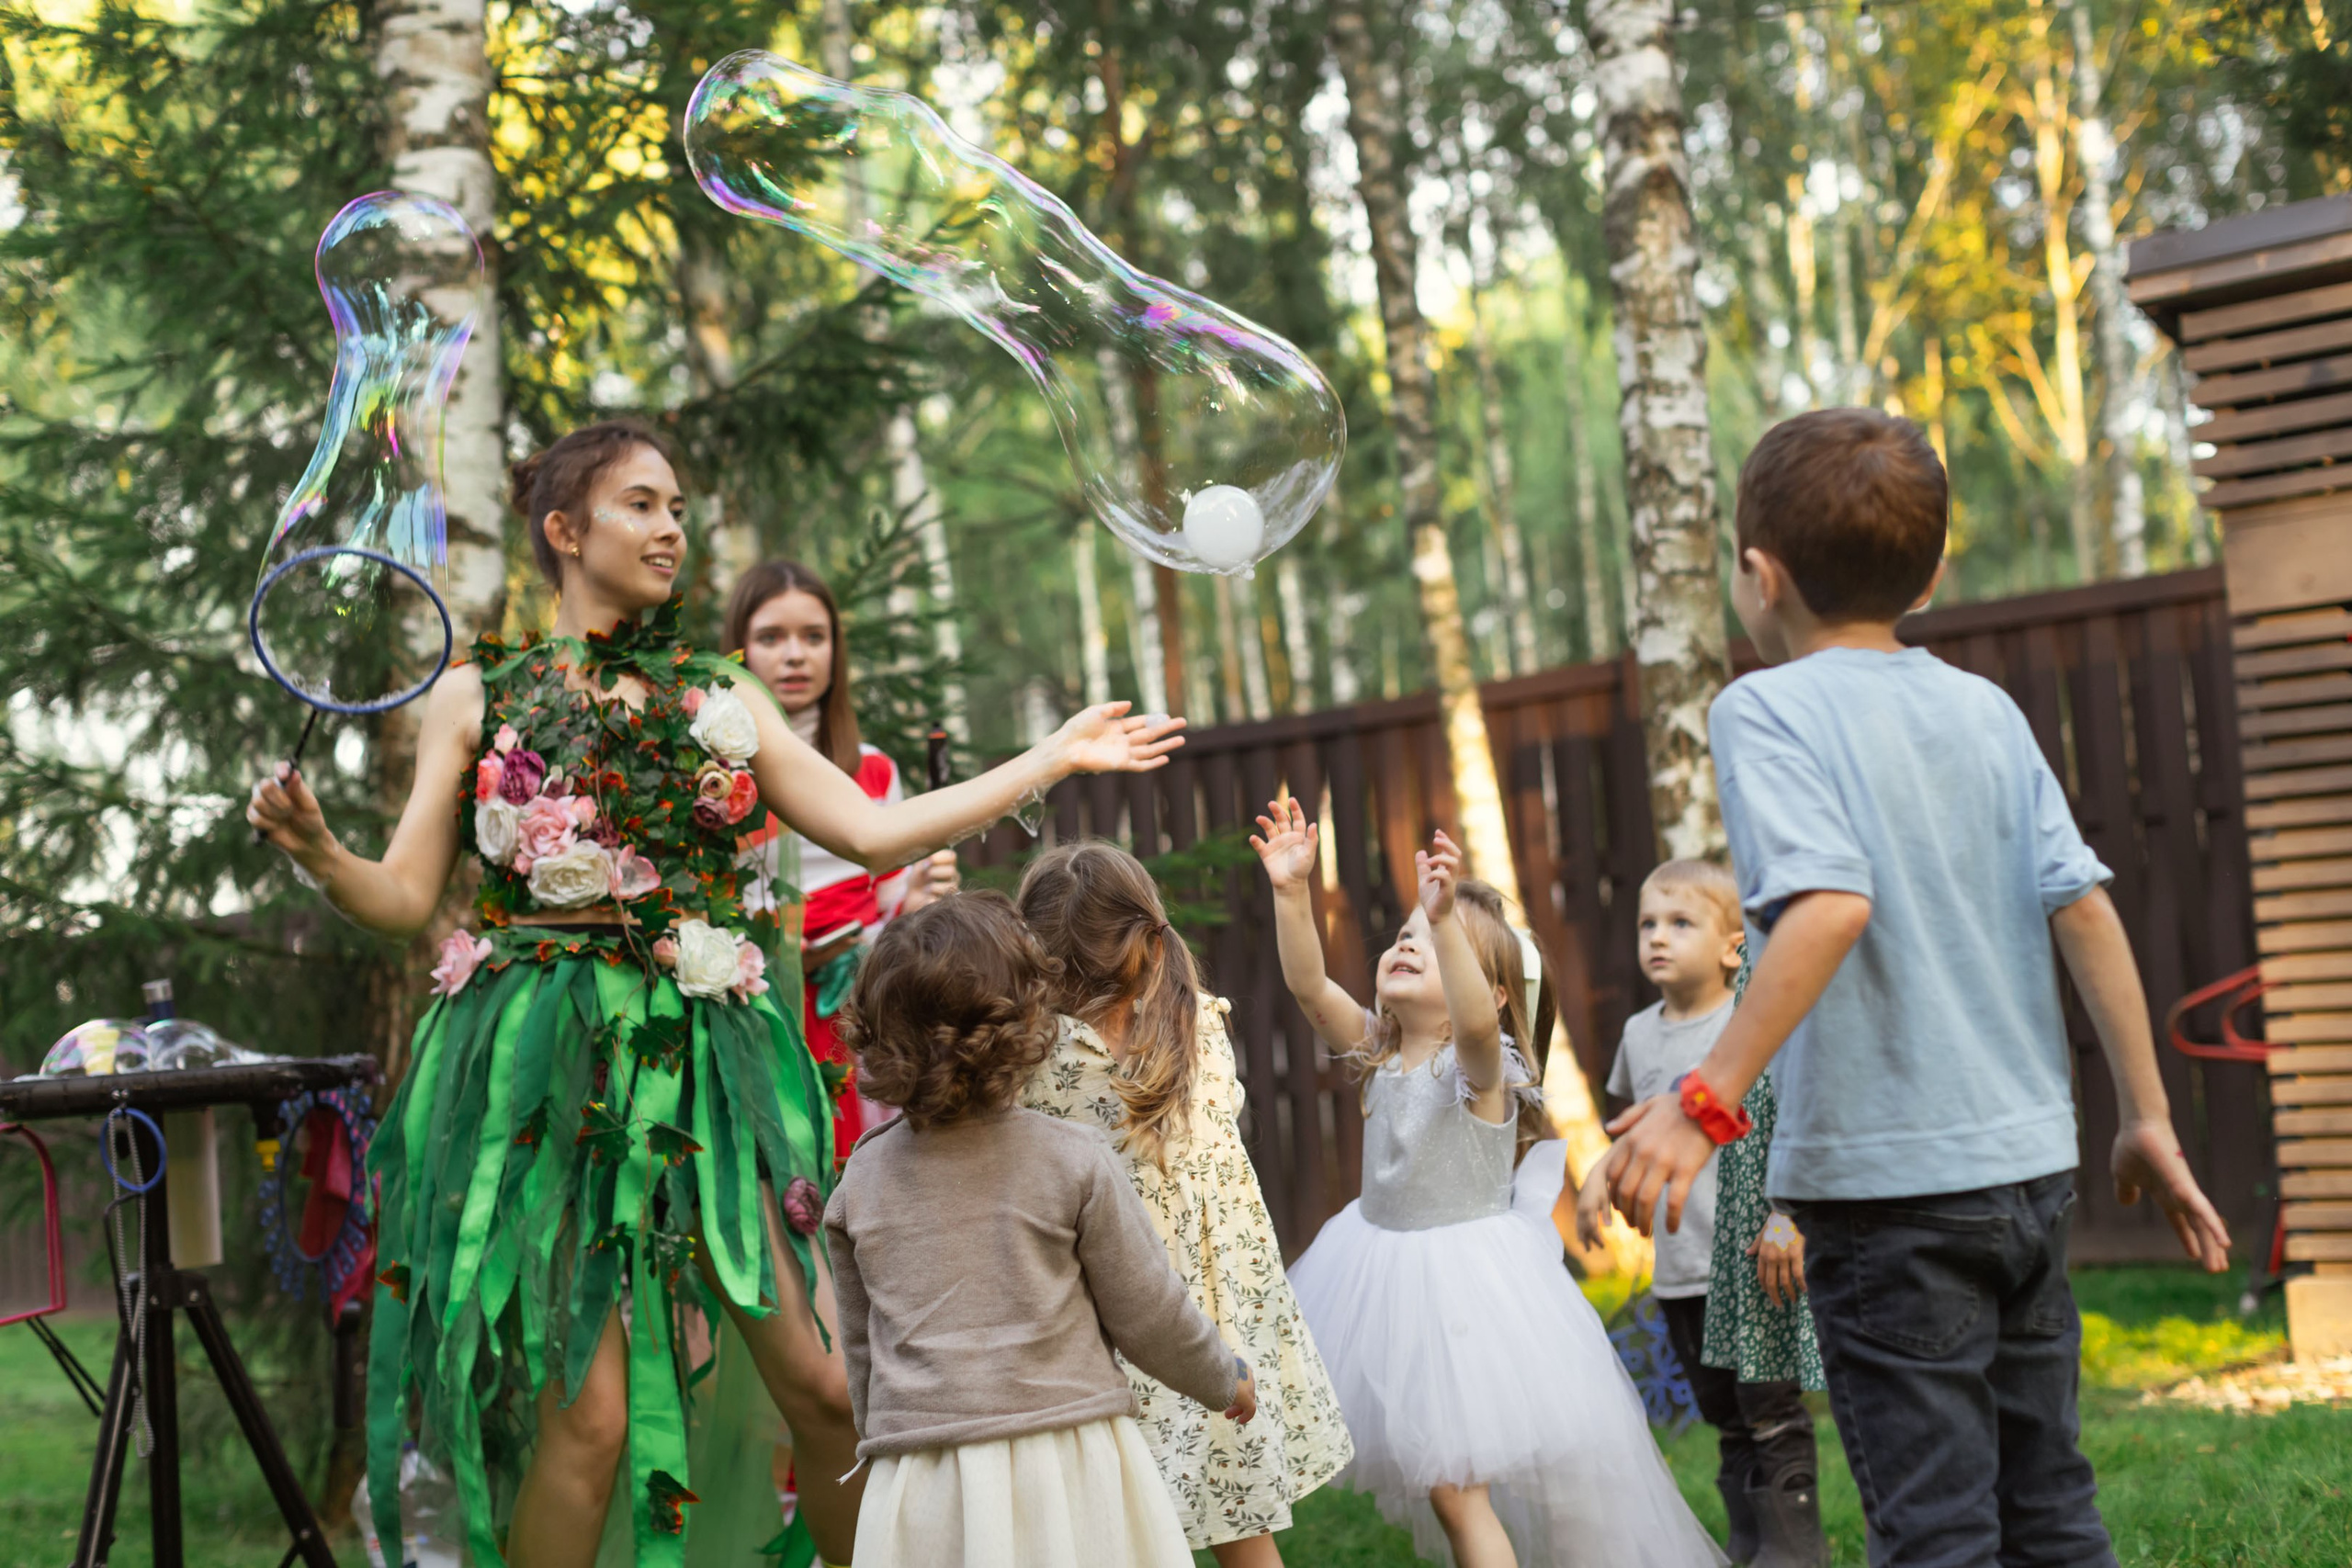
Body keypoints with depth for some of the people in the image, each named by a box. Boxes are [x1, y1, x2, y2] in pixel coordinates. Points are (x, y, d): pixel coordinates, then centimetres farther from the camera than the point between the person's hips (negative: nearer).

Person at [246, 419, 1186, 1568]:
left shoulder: (722, 700, 16)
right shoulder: (478, 694, 8)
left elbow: (875, 832, 11)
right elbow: (406, 897, 4)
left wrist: (1055, 758, 11)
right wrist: (317, 851, -17)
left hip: (706, 1054, 3)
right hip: (549, 1066, -3)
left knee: (827, 1387, -4)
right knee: (586, 1412, -8)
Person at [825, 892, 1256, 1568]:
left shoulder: (861, 1182, 3)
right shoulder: (1074, 1161, -7)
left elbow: (860, 1349, 13)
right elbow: (1151, 1316, 0)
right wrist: (1225, 1380, 19)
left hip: (926, 1493, 3)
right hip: (1066, 1484, -3)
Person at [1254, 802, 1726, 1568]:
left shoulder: (1480, 1065, -16)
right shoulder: (1379, 1050, 2)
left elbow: (1475, 1021, -40)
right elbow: (1309, 985, -10)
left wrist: (1445, 917, -54)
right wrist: (1291, 892, -24)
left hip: (1465, 1272, -7)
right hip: (1384, 1262, 7)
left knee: (1455, 1484, -7)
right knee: (1436, 1473, 14)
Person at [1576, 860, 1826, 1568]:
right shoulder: (1639, 1034, 11)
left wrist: (1782, 1216, -26)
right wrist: (1603, 1178, 13)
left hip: (1751, 1261, -7)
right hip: (1679, 1269, 7)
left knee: (1772, 1415, -5)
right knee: (1726, 1422, 15)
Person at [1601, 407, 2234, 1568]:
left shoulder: (1767, 707, -8)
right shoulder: (1988, 709, 9)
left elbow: (1830, 903, -23)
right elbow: (2083, 907, 4)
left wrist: (1707, 1098, -23)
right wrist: (2146, 1117, 9)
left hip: (1889, 1181, -6)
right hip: (2031, 1166, 6)